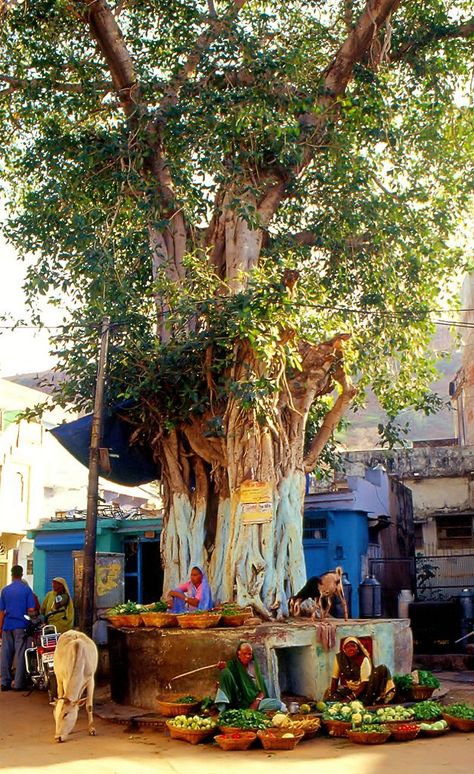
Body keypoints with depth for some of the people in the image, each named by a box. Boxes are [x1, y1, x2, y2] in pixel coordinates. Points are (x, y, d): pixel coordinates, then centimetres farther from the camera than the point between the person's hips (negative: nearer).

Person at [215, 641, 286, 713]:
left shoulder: (254, 665, 15)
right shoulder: (233, 665, 7)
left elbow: (262, 689, 9)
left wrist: (256, 702, -10)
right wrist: (223, 668, -34)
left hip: (254, 702, 3)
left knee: (279, 704, -23)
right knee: (226, 672, -24)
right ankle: (222, 708, -30)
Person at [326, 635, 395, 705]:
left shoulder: (363, 660, -12)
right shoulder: (339, 658, -5)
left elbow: (364, 683, -17)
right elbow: (335, 678, 2)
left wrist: (352, 697, -28)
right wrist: (331, 695, -10)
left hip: (361, 690, 0)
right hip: (346, 690, 0)